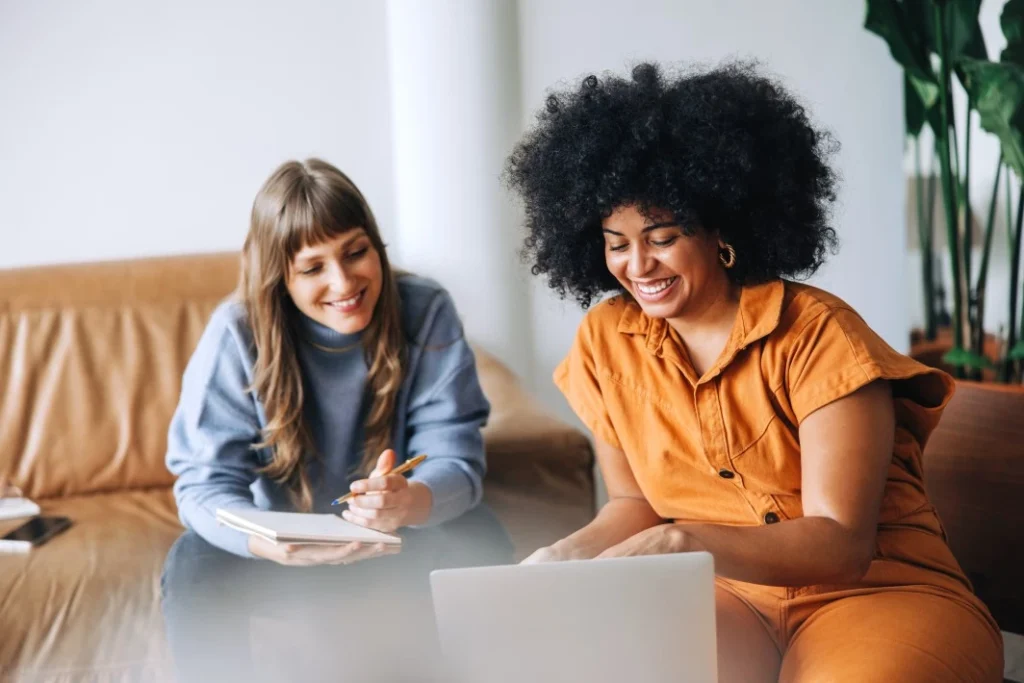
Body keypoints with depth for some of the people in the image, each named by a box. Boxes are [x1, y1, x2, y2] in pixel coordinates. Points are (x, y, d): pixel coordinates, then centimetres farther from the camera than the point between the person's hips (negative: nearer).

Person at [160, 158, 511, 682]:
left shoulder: (427, 313, -17)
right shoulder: (237, 333, -19)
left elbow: (456, 458, -20)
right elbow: (204, 482, -21)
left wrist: (410, 500, -46)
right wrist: (269, 544, -45)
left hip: (397, 543, 1)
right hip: (285, 547, 0)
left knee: (478, 538, -28)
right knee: (194, 568, -28)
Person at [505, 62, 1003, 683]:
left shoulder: (816, 333, -13)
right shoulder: (605, 340, 2)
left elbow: (840, 544, -18)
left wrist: (683, 542, -32)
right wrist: (572, 553, -11)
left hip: (877, 590, -3)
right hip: (725, 597, 3)